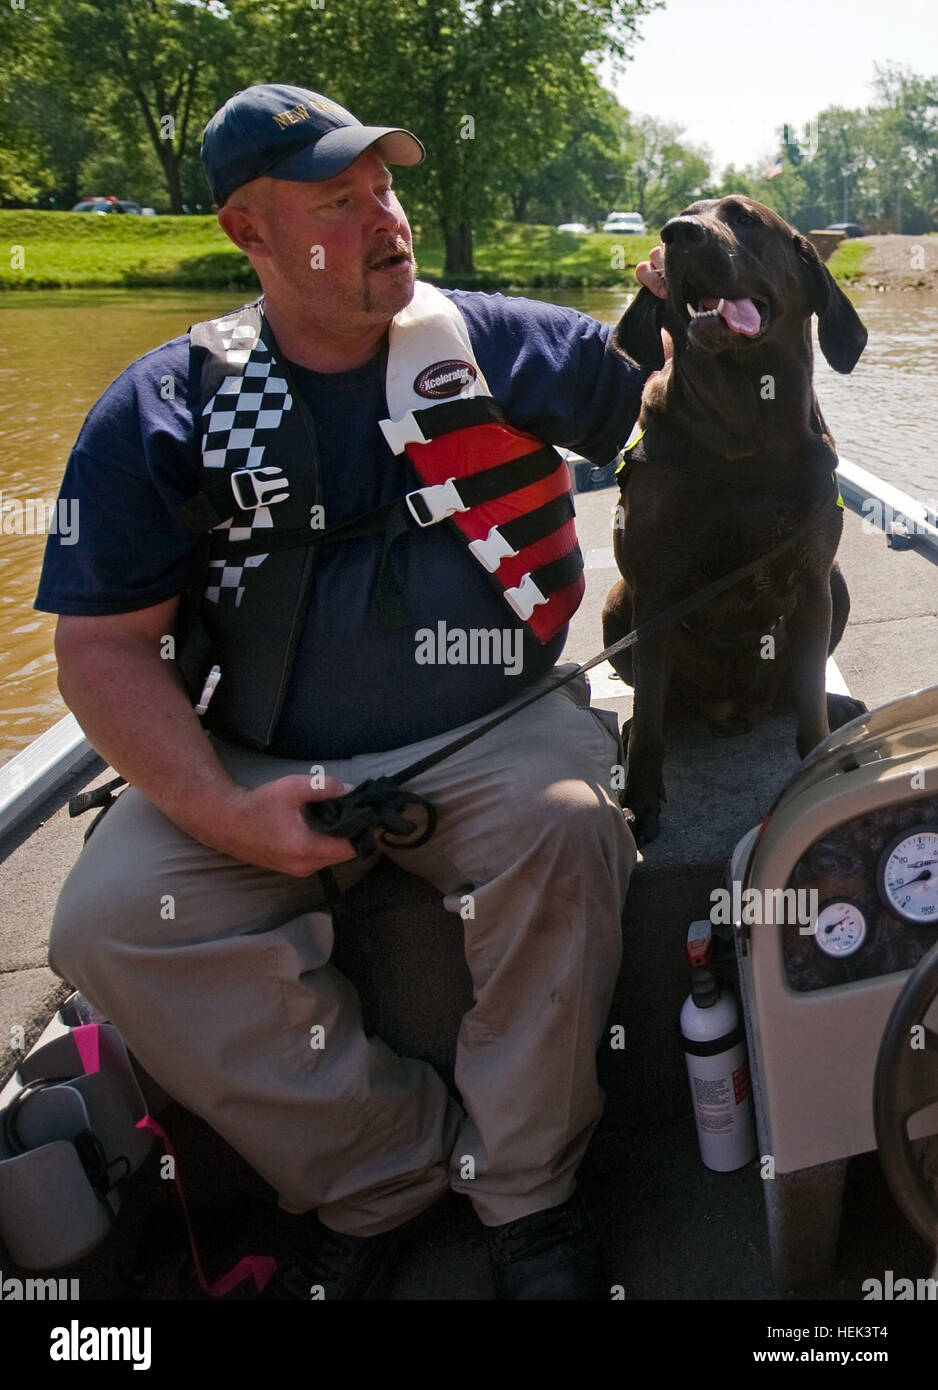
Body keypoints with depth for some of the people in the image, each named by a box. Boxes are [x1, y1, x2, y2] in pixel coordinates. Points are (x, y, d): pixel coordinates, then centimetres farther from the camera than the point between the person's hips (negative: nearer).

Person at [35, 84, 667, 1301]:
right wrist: (222, 813, -15)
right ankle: (389, 1168, -6)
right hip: (261, 772, 1)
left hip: (487, 739, 0)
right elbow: (106, 648, -2)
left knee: (568, 827, -31)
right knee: (112, 919, -21)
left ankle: (525, 1190, -9)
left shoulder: (498, 344, 5)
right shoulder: (163, 409, 2)